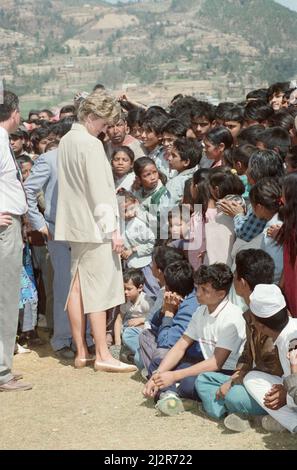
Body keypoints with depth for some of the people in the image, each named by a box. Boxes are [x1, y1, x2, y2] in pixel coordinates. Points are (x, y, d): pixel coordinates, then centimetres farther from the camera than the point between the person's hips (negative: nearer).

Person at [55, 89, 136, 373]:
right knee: (99, 290, -5)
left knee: (77, 288, 9)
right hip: (94, 225, -9)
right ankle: (102, 355, -3)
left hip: (74, 223, 9)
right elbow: (99, 192, -18)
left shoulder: (66, 141, 12)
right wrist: (112, 229, -14)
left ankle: (81, 352, 15)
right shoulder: (91, 144, -15)